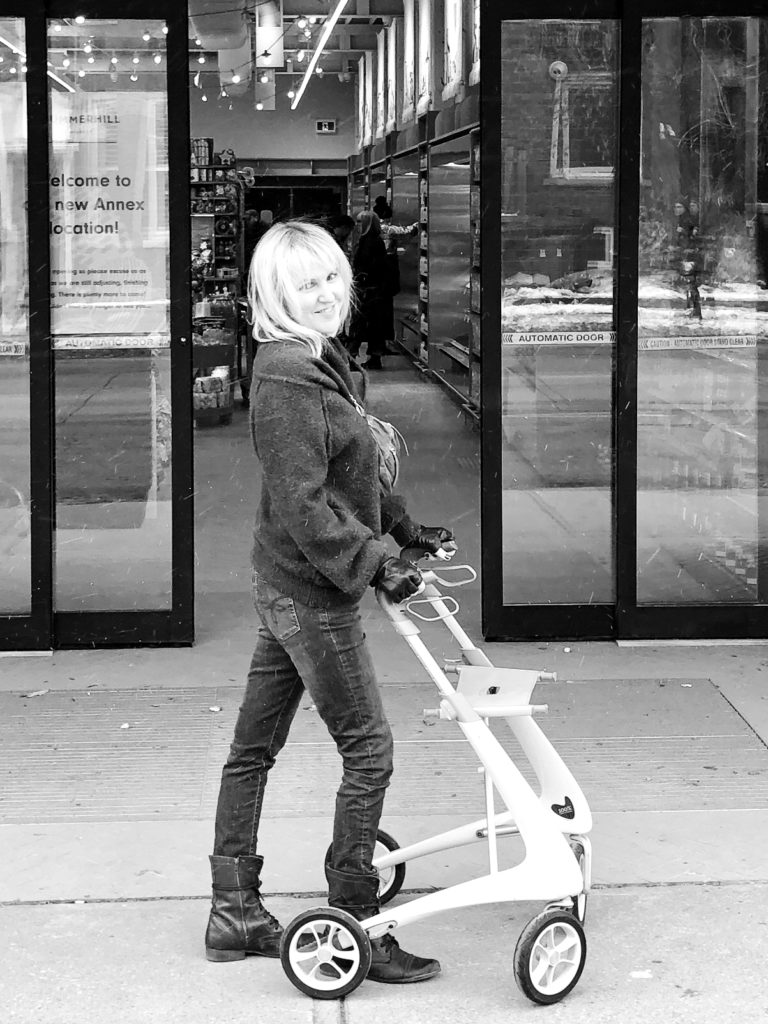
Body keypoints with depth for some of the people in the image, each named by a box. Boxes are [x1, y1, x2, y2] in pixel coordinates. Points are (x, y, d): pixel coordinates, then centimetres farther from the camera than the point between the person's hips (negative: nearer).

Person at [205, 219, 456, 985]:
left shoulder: (321, 362, 12)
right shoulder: (286, 379, -19)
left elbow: (348, 474, 23)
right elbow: (303, 506, -23)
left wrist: (406, 530, 24)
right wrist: (375, 565, -23)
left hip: (285, 585, 10)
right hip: (311, 593, -10)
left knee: (253, 746, 14)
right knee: (368, 751, -3)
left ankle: (233, 913, 24)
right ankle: (355, 927, 5)